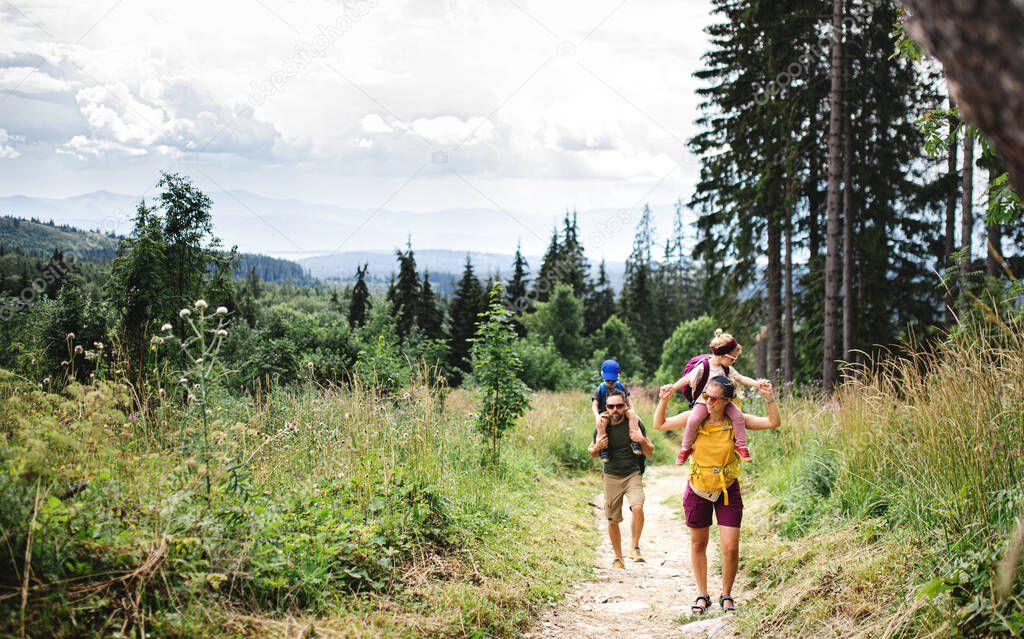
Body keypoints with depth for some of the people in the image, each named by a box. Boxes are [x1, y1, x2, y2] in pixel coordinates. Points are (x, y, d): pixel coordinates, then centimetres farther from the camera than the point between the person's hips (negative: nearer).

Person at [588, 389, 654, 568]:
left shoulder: (635, 423, -9)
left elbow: (650, 453, -1)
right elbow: (591, 452, 12)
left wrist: (643, 441, -22)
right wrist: (597, 448, -12)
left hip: (633, 474, -2)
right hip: (611, 477, 2)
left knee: (637, 508, -27)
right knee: (612, 520, 7)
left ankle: (635, 547, -9)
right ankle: (618, 557, 27)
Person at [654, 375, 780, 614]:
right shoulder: (695, 418, -10)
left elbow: (774, 423, -12)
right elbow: (660, 424, -3)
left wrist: (769, 398, -25)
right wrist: (664, 399, -17)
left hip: (727, 490, -1)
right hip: (698, 489, 1)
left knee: (730, 547, -5)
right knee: (698, 544, 12)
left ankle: (727, 595, 17)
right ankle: (702, 595, 28)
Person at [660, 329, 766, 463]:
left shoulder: (727, 369, 2)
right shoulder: (702, 367, -16)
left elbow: (740, 378, 2)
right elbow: (687, 379, -17)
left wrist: (757, 383, -12)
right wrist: (672, 388, -29)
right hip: (703, 401, -5)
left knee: (738, 416, -17)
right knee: (693, 420, -29)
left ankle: (741, 446, 0)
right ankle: (685, 448, -7)